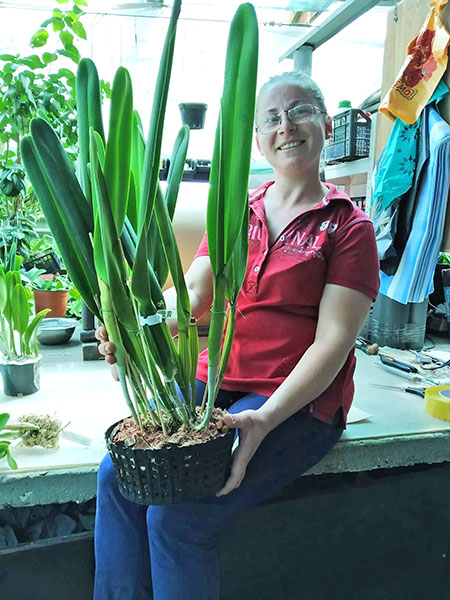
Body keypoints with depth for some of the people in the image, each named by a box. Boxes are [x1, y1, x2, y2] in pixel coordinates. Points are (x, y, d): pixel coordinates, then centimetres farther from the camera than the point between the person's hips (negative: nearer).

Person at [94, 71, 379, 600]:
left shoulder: (349, 227, -3)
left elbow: (333, 341, -11)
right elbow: (191, 293, 4)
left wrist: (265, 420, -23)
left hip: (297, 402, -5)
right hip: (214, 382, 5)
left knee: (176, 515, -18)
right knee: (117, 473, -10)